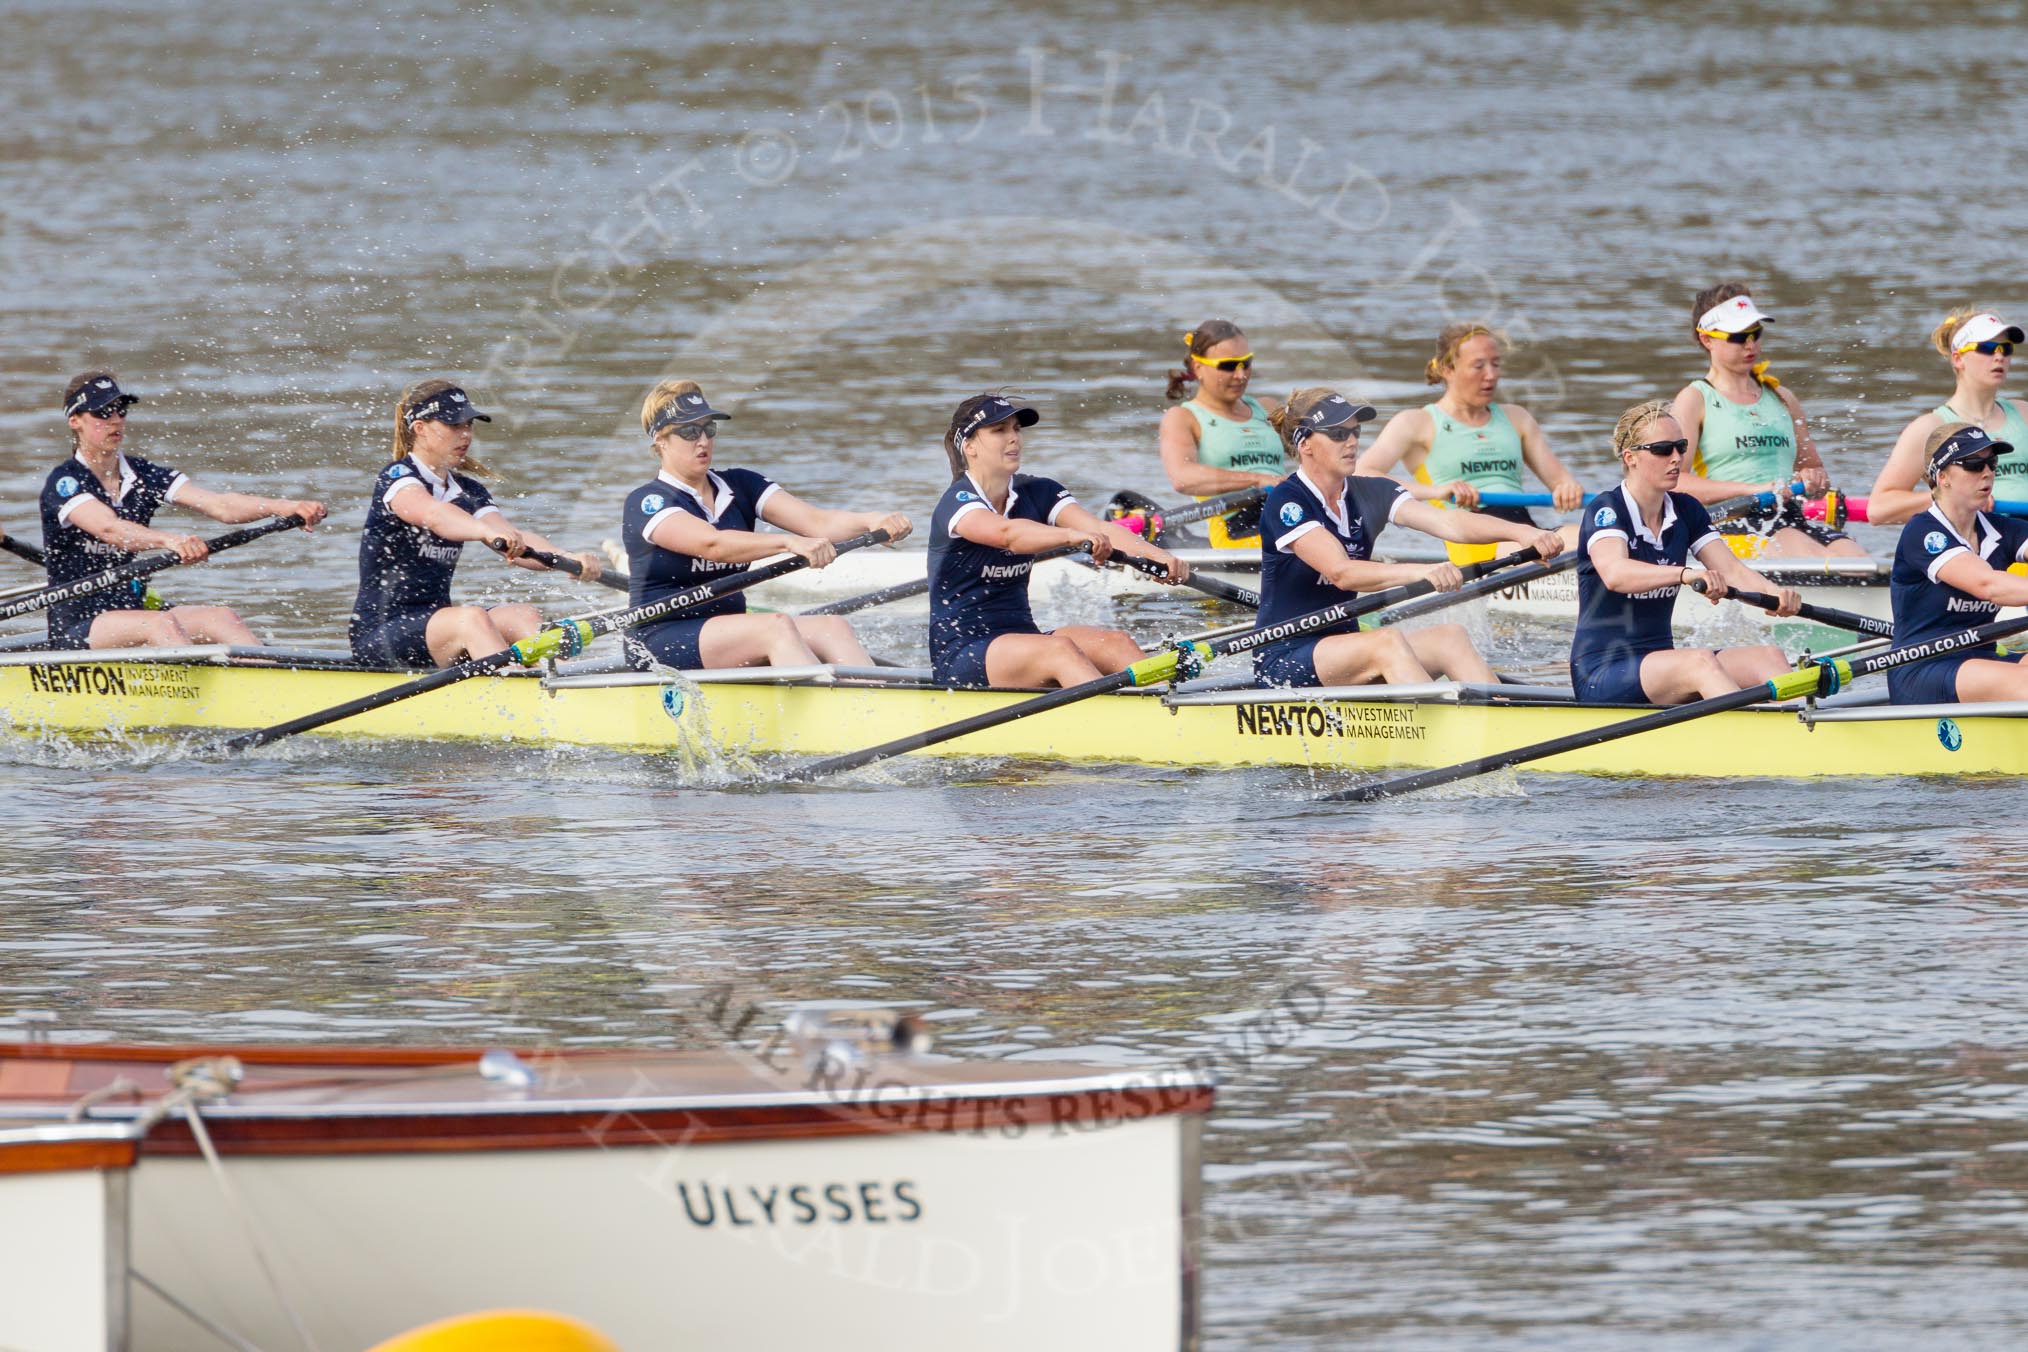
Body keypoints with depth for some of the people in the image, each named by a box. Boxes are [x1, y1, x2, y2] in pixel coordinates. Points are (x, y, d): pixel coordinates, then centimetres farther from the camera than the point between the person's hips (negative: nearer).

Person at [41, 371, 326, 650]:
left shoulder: (144, 476, 9)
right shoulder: (64, 483, -8)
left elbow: (219, 506, -5)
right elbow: (108, 529, -29)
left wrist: (285, 507, -22)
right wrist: (168, 540, -47)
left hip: (133, 613, 6)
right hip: (76, 628, -6)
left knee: (223, 618, -18)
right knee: (161, 623, -33)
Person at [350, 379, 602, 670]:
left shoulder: (467, 491, 13)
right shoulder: (396, 478, -9)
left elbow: (516, 541, -4)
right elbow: (431, 514, -33)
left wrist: (567, 559, -25)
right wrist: (489, 532, -53)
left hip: (435, 620, 7)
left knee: (524, 617, -17)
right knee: (472, 618, -32)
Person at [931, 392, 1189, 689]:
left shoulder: (1037, 493, 9)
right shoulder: (957, 502, -11)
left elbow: (1100, 528, -8)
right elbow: (1006, 534, -34)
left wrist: (1156, 555, -28)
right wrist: (1071, 536, -52)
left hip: (1022, 635, 7)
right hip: (960, 654, -7)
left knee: (1115, 643, -19)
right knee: (1059, 649, -32)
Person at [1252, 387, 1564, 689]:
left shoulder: (1369, 495, 8)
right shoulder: (1285, 503, -13)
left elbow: (1449, 524, -5)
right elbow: (1340, 572, -27)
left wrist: (1522, 533, -21)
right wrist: (1419, 572, -40)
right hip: (1284, 659, -7)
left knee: (1450, 637, -15)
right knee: (1387, 641, -32)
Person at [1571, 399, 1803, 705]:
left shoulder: (1686, 511, 11)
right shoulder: (1605, 510, -10)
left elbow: (1732, 570, 0)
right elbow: (1614, 573, -31)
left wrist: (1774, 594, -23)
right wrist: (1686, 574, -48)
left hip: (1661, 663, 7)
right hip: (1601, 674, -7)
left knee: (1767, 656, -16)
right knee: (1700, 661, -34)